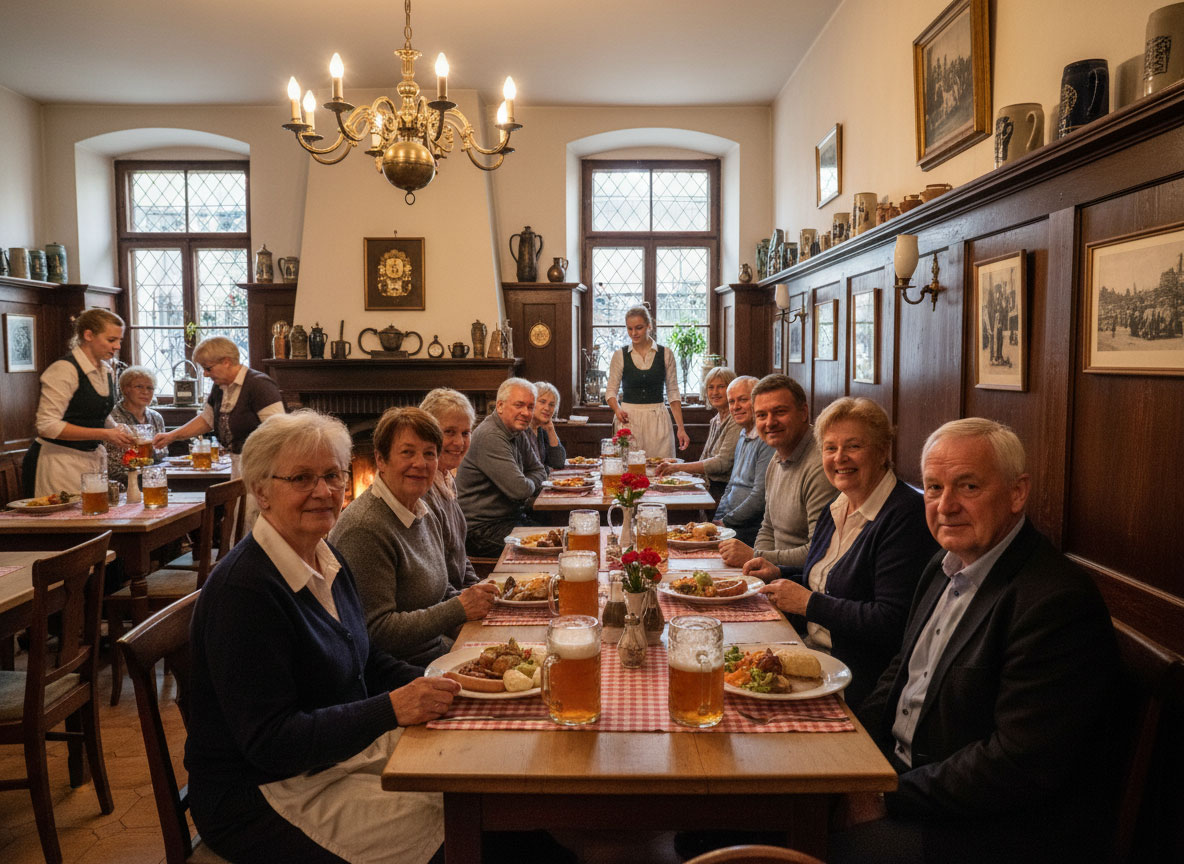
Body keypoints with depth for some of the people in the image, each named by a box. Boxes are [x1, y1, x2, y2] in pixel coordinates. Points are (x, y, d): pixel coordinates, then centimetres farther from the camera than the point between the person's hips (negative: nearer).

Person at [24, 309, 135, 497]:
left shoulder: (107, 372, 11)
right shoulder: (64, 370, -14)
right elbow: (47, 425, -20)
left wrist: (117, 432, 2)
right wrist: (103, 434, -21)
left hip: (93, 458, 7)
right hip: (59, 462, -7)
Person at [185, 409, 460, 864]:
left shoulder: (328, 560, 3)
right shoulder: (242, 589, -24)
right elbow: (269, 742, -24)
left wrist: (429, 685, -4)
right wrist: (391, 708, -31)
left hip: (346, 746, 8)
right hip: (261, 795, -8)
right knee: (442, 821, -16)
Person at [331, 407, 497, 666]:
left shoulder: (425, 515, 9)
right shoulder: (364, 528, -20)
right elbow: (376, 631, -21)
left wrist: (470, 596, 1)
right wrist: (459, 608, -18)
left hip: (439, 650, 9)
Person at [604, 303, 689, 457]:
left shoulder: (666, 354, 4)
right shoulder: (619, 355, 4)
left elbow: (673, 393, 6)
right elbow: (611, 390, 6)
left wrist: (681, 428, 0)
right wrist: (617, 410, -15)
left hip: (657, 419, 0)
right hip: (628, 419, 0)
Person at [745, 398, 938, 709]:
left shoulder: (906, 516, -15)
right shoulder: (837, 508, 12)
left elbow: (892, 624, -22)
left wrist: (809, 603, -15)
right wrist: (780, 575, 7)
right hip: (809, 649, 8)